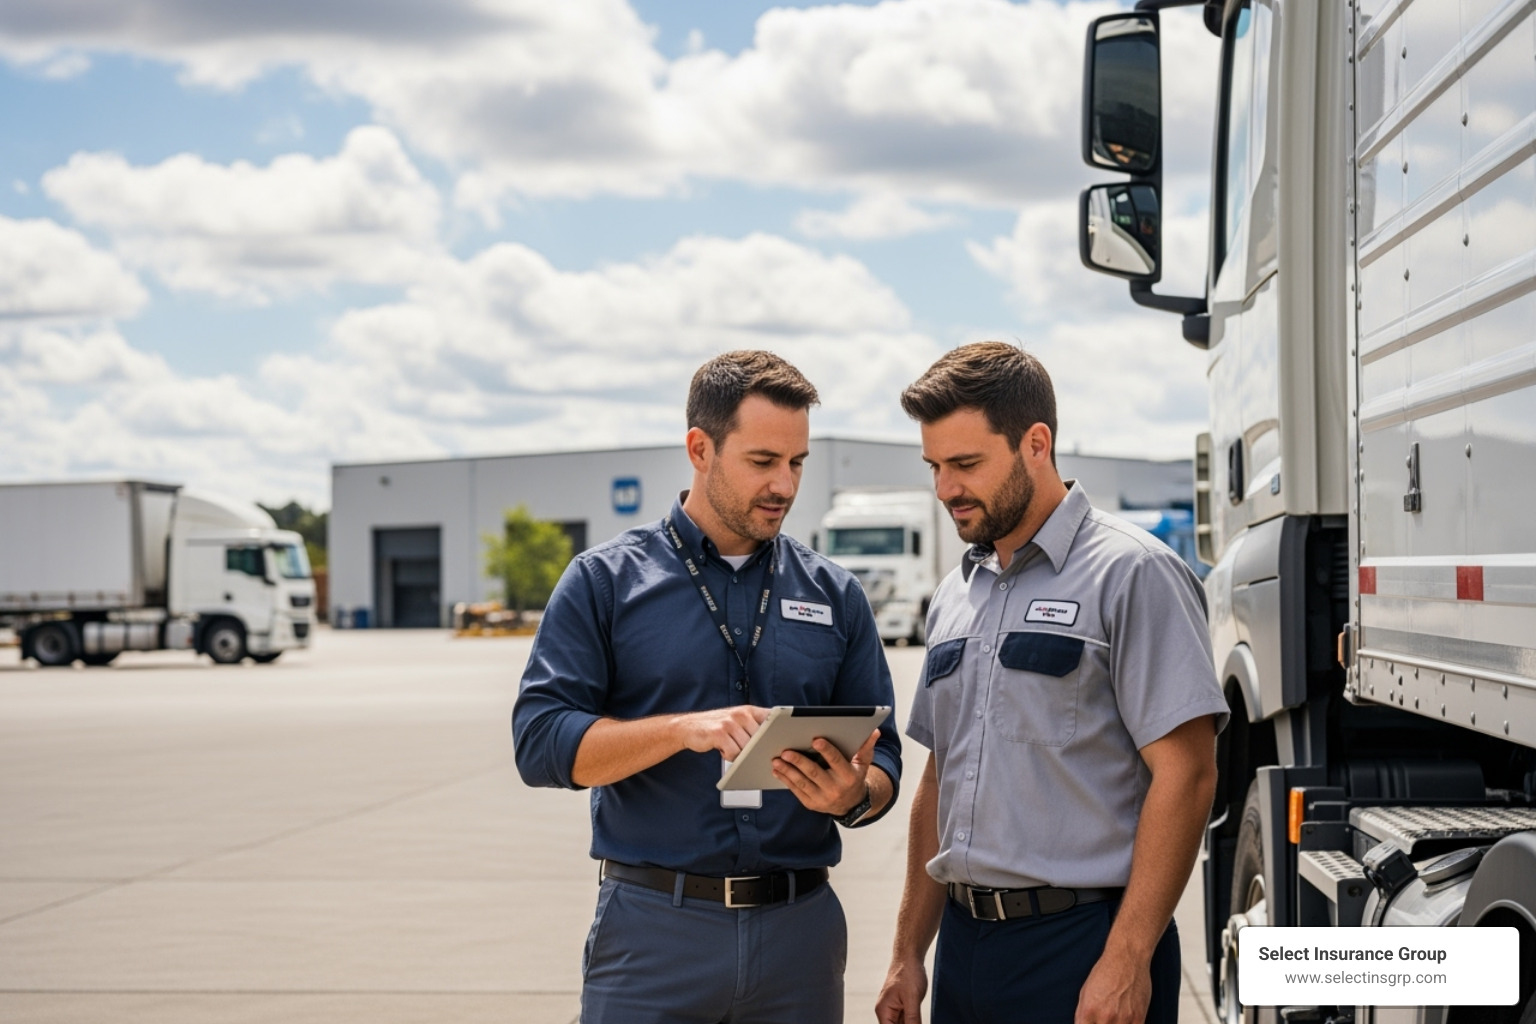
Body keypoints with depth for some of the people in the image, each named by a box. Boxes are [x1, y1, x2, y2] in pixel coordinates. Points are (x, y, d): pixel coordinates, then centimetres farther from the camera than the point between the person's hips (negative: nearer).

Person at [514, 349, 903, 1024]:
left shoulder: (834, 595, 10)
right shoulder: (606, 581, 2)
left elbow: (881, 759, 10)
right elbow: (540, 741, -7)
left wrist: (854, 795, -13)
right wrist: (685, 728, -20)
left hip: (800, 930, 3)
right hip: (652, 934, -3)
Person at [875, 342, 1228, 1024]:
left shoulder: (1131, 575, -8)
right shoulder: (956, 597, 14)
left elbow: (1184, 774, -15)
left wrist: (1125, 963, -19)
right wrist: (909, 953, 14)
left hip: (1082, 942, -7)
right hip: (965, 940, 7)